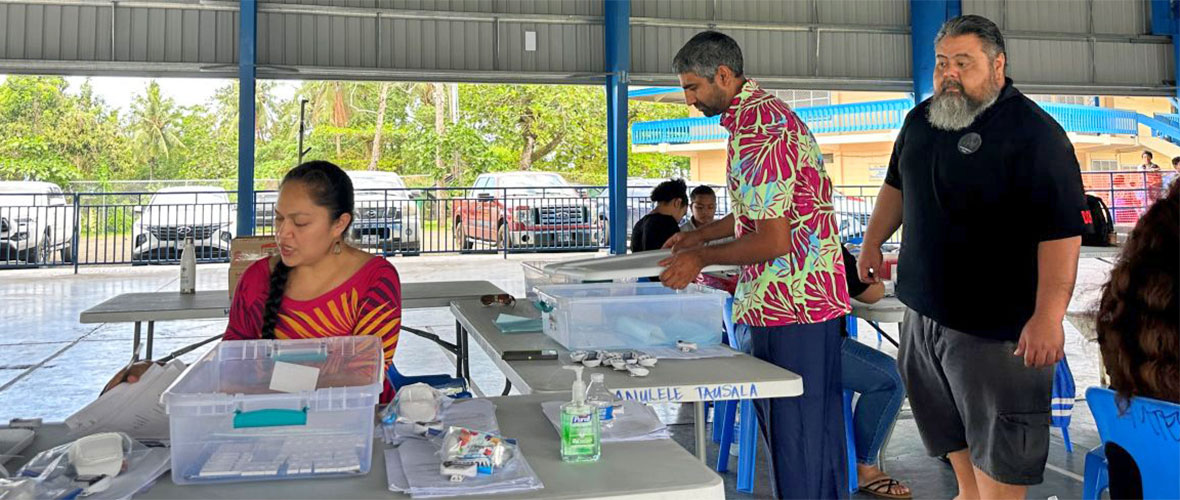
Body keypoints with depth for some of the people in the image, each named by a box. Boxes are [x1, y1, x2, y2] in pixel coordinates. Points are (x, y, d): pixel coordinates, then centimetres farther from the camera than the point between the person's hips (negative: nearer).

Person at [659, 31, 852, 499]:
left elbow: (774, 240, -23)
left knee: (796, 433, 0)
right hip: (800, 301, 10)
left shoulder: (758, 132, -20)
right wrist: (701, 234, 20)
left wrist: (701, 258, -10)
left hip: (790, 308, -10)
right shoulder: (768, 112, 14)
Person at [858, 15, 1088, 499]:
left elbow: (1062, 229, -22)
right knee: (951, 434, 21)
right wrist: (873, 241, 20)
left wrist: (1048, 316, -27)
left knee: (997, 458, 3)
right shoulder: (920, 120, 8)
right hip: (925, 310, 8)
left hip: (996, 322, -7)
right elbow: (897, 184, 24)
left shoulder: (1034, 132, -16)